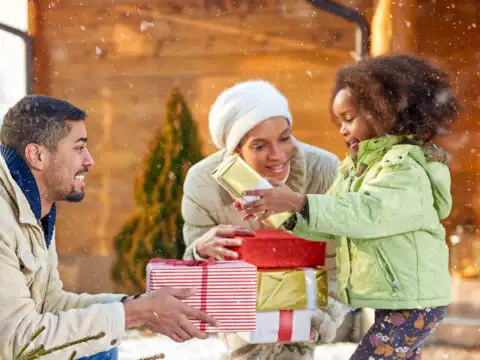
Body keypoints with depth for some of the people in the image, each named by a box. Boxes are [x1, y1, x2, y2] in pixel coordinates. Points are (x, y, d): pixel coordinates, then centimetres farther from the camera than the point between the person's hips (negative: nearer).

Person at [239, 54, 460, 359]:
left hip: (413, 303, -10)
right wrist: (280, 210, -8)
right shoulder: (356, 166, 13)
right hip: (392, 302, 10)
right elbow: (329, 226, 7)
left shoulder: (406, 168, -16)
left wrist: (300, 202, -38)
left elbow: (369, 212, -33)